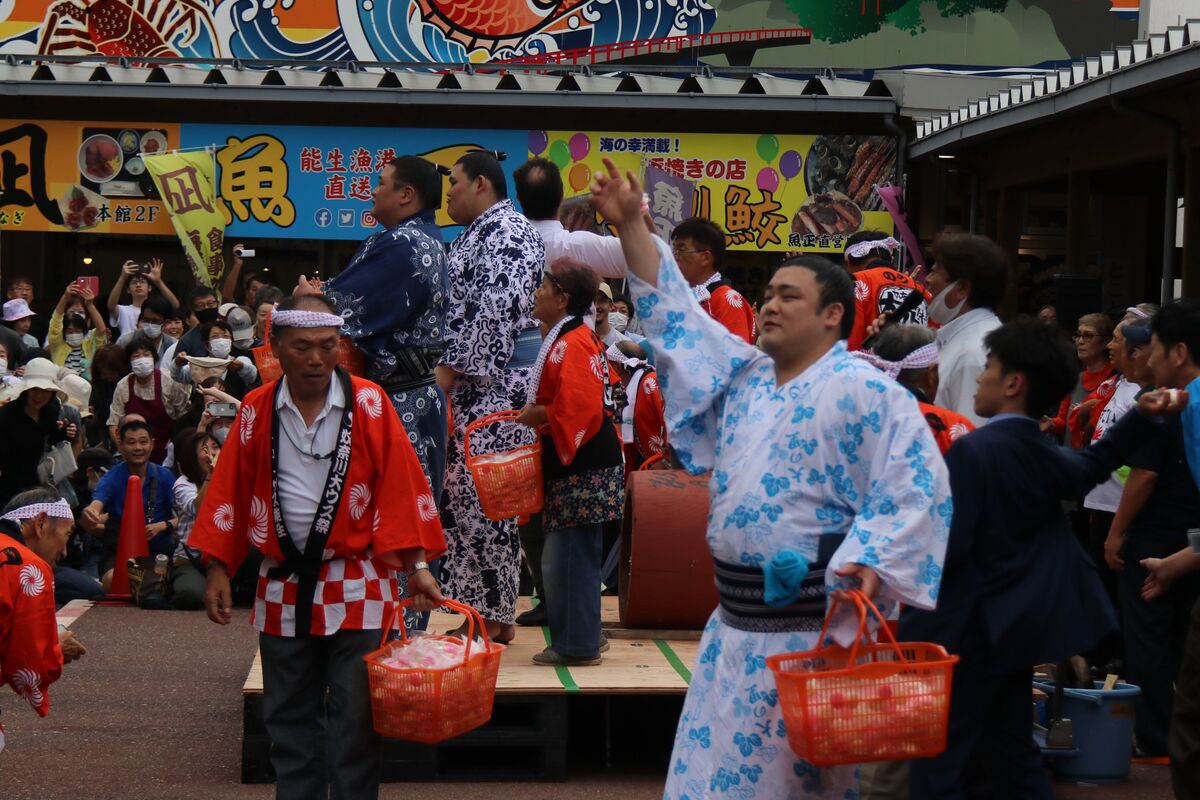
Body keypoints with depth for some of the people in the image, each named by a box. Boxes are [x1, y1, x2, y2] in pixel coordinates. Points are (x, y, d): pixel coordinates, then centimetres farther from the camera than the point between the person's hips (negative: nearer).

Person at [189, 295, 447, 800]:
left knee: (354, 721, 1)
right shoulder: (256, 411, 1)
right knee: (289, 720, 11)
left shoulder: (368, 405, -6)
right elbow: (230, 493, 5)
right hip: (283, 590, 3)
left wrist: (417, 565, -9)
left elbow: (402, 488, -6)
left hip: (356, 588, -3)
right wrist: (218, 569, 2)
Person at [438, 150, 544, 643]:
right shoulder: (481, 234, 21)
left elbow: (494, 309, -20)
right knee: (467, 494, 10)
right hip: (475, 384, 10)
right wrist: (449, 370, 15)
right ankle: (492, 615, 14)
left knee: (481, 496, -9)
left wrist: (451, 368, -19)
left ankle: (492, 618, -4)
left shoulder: (506, 232, -11)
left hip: (495, 382, -10)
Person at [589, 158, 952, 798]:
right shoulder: (744, 376, 12)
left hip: (814, 625, -7)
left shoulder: (865, 393, -9)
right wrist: (630, 225, 9)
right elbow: (676, 315, 15)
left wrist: (866, 562, -26)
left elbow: (916, 485, -14)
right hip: (736, 621, 7)